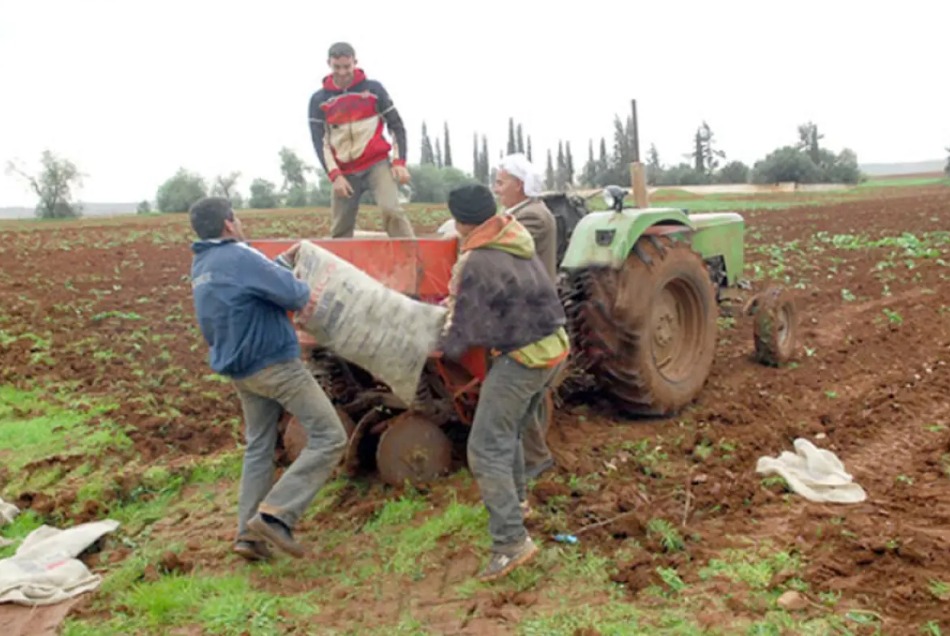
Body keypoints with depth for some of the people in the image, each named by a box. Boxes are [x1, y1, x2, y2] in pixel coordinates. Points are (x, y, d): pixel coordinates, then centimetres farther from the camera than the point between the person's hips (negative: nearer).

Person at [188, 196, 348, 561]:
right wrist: (306, 290, 3)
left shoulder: (200, 266, 11)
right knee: (329, 437, -6)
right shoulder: (239, 257, -17)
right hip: (275, 363, -9)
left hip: (241, 371, 9)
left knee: (258, 448, 18)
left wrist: (283, 260, 20)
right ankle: (277, 513, -12)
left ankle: (249, 534, 16)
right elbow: (293, 295, -18)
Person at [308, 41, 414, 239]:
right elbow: (319, 141, 2)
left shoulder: (373, 89, 2)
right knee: (340, 231, 2)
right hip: (345, 171, 2)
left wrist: (399, 162, -7)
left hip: (377, 163, -2)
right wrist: (335, 175, -9)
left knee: (391, 209, -24)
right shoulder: (319, 99, 4)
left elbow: (396, 125, 5)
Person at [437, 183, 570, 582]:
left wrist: (443, 348, 5)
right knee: (508, 433, 26)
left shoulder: (478, 263, -21)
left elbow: (467, 327, -14)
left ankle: (511, 540, -10)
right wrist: (455, 299, 16)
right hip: (552, 348, 10)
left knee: (487, 449, -8)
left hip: (521, 359, -10)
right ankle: (515, 502, 43)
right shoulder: (514, 239, 7)